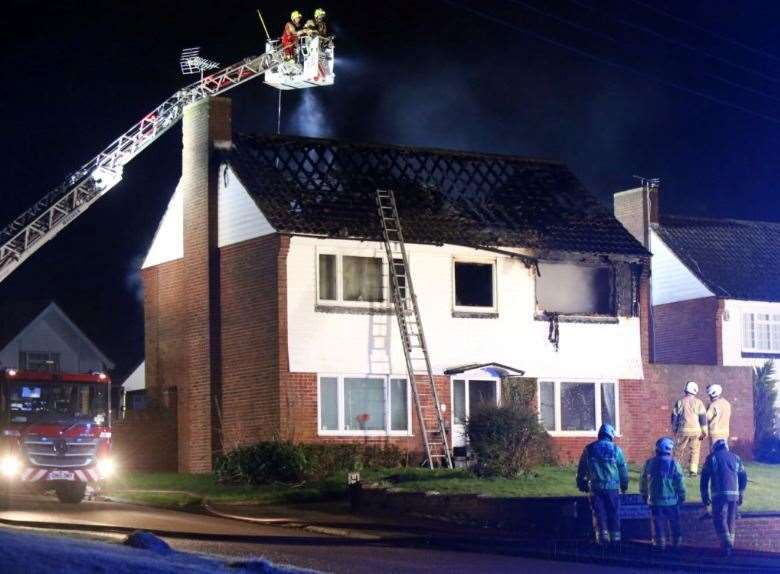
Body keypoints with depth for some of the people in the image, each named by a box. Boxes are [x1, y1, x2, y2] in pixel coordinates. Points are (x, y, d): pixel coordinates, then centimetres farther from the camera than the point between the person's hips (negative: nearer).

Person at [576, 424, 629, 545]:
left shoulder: (589, 449, 4)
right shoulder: (616, 449, 2)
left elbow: (581, 469, 9)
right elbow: (623, 470, 6)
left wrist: (581, 484, 17)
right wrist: (624, 485, 17)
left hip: (595, 487, 0)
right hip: (612, 487, 0)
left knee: (598, 512, 3)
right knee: (614, 512, 9)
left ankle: (602, 534, -6)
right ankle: (615, 535, 12)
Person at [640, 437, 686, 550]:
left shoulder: (649, 463, 0)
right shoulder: (674, 464, -9)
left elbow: (643, 481, 10)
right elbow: (680, 482, -7)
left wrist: (644, 494, 23)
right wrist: (682, 496, 6)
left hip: (654, 500, 2)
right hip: (671, 500, -1)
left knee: (658, 524, 6)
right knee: (674, 523, 13)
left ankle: (659, 543, 3)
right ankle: (676, 542, 19)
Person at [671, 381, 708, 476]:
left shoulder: (680, 402, 2)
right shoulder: (698, 402, -1)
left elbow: (674, 417, 6)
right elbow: (703, 417, -3)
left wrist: (674, 430, 17)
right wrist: (704, 432, 3)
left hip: (683, 430, 1)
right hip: (696, 430, -1)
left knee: (679, 450, 11)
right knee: (694, 450, 6)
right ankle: (693, 470, -1)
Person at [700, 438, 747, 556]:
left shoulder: (712, 458, 6)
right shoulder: (735, 458, 17)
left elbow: (704, 478, 3)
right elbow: (743, 478, 17)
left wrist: (704, 496, 8)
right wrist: (741, 495, 23)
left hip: (719, 494, -4)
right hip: (734, 494, 4)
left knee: (720, 520, -4)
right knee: (731, 520, 15)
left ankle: (727, 543, -20)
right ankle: (730, 545, 18)